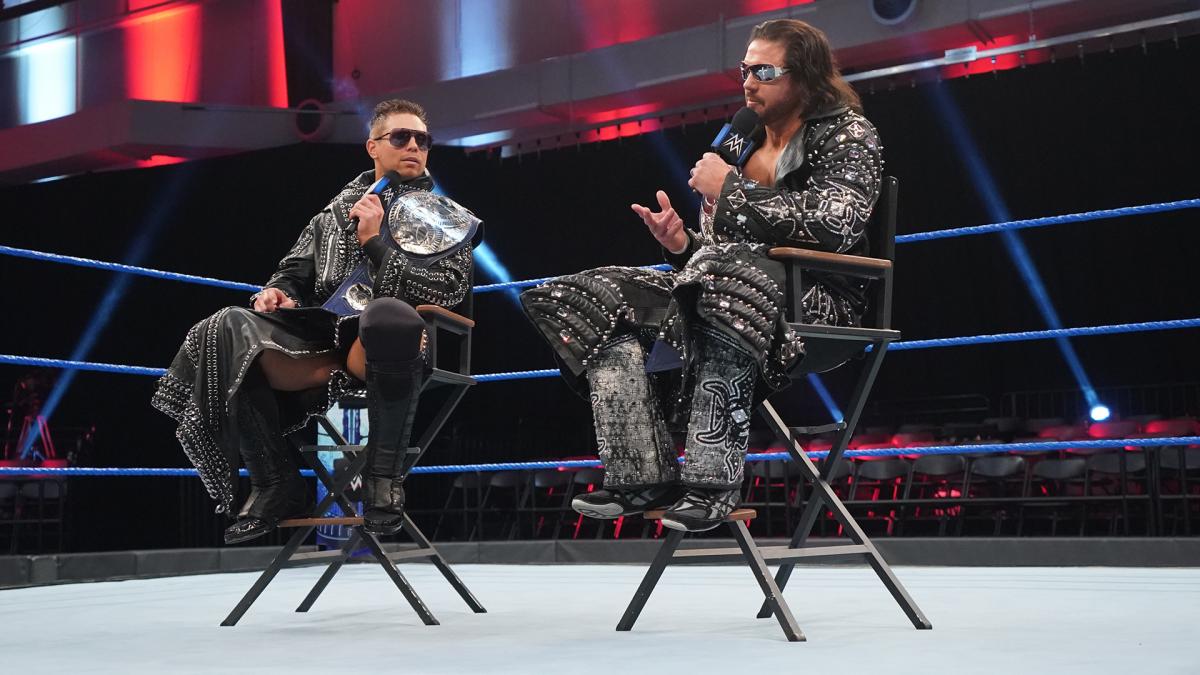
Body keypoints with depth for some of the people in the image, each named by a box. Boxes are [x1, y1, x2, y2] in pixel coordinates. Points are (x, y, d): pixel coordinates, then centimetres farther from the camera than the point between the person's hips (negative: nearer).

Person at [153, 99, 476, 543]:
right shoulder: (339, 210, 26)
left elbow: (448, 291, 0)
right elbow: (295, 272, 27)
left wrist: (375, 242, -4)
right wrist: (278, 292, 2)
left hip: (388, 343, -3)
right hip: (321, 335, 4)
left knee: (386, 314, -41)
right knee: (230, 330, -24)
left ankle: (383, 474, -24)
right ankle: (275, 484, -16)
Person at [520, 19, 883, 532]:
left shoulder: (848, 135, 0)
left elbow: (836, 223, -20)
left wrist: (730, 192, -14)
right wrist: (681, 244, -5)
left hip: (815, 299, -7)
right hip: (719, 290, 7)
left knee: (727, 273, -39)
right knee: (605, 301, -10)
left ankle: (714, 483, -38)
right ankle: (645, 476, -19)